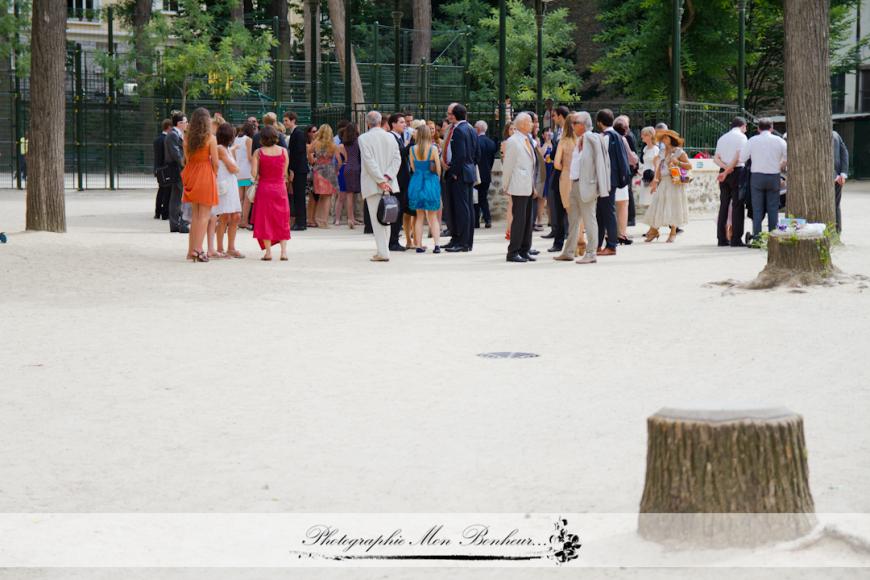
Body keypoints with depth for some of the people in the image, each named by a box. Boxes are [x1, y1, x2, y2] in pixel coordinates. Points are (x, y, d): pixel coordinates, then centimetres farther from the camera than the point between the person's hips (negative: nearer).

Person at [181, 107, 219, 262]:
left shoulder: (188, 138, 4)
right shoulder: (210, 138, -10)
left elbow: (187, 159, 5)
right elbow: (215, 162, -9)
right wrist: (215, 175, 7)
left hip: (191, 175, 5)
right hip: (206, 175, -5)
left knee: (195, 214, 13)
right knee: (204, 214, -1)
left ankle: (191, 249, 13)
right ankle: (198, 249, -8)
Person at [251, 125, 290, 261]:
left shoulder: (258, 152, -7)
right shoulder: (283, 151, -3)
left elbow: (253, 172, -10)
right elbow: (285, 172, 0)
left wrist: (257, 178, 9)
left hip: (264, 187, -1)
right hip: (280, 188, 1)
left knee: (265, 219, 5)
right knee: (282, 219, 9)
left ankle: (268, 251, 1)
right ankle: (283, 251, 3)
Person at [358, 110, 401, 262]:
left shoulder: (364, 138, -7)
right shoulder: (390, 137, 7)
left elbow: (369, 161, -15)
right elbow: (397, 159, 0)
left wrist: (381, 180, -13)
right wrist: (387, 176, -7)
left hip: (373, 185, -5)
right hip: (388, 184, 5)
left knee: (377, 218, -5)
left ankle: (382, 252, -11)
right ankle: (384, 249, 16)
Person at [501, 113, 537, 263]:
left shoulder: (528, 141, 15)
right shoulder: (513, 141, -10)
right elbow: (507, 166, -9)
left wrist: (533, 185, 17)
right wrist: (506, 187, -7)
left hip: (528, 187, 8)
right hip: (519, 187, -8)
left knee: (527, 220, 10)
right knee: (519, 219, -8)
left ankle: (524, 251, 15)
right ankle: (513, 252, -4)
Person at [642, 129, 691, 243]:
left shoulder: (679, 152, -3)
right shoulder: (663, 152, 15)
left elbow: (689, 166, -6)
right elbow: (659, 168, 16)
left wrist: (677, 162, -18)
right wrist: (656, 181, 6)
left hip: (674, 183, -6)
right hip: (663, 182, 6)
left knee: (673, 207, -3)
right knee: (657, 206, 0)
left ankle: (673, 232, 6)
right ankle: (653, 230, 4)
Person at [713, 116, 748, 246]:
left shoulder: (722, 138, 17)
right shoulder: (741, 137, -2)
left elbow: (716, 158, 8)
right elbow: (738, 156, -13)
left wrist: (725, 167, -6)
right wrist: (727, 171, -9)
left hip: (723, 171, 6)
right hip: (737, 171, -6)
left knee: (724, 205, 7)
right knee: (737, 205, -5)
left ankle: (722, 238, 5)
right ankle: (736, 239, -9)